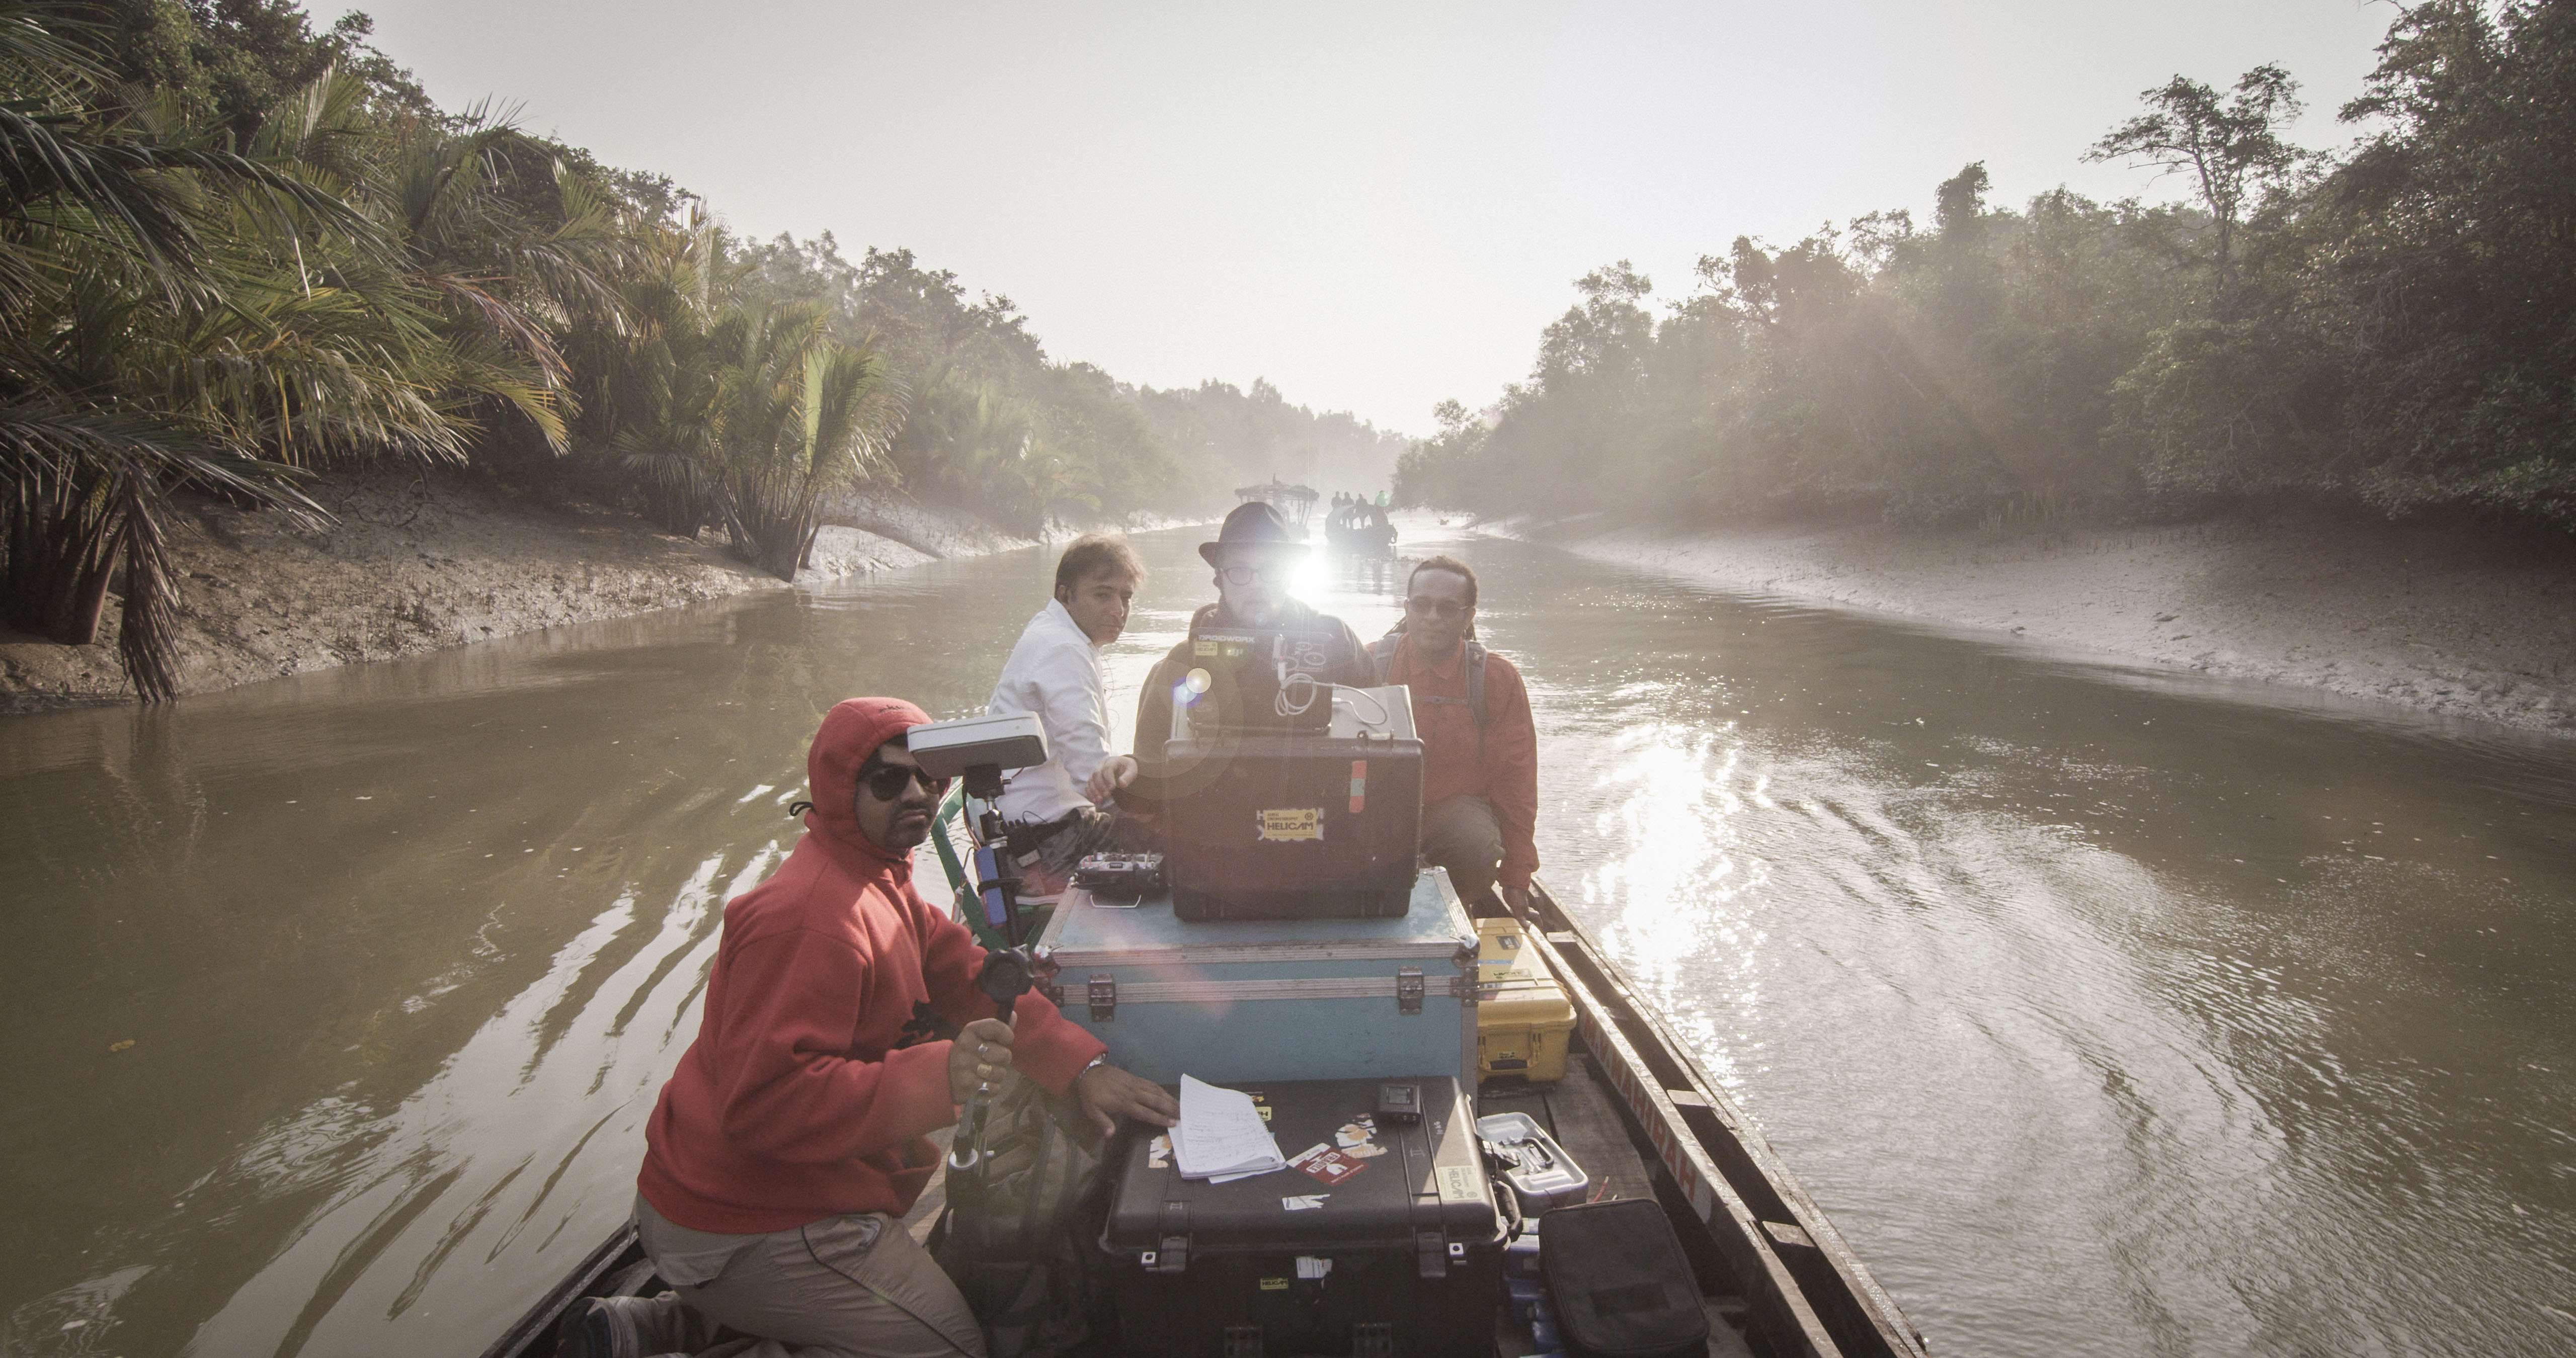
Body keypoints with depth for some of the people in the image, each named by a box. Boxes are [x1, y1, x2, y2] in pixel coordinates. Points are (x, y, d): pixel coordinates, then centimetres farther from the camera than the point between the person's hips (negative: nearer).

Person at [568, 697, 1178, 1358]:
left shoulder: (877, 877, 9)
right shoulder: (811, 916, -26)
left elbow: (968, 975, 4)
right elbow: (767, 1099, -33)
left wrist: (1083, 1067, -8)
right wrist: (940, 1079, -41)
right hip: (749, 1231, -10)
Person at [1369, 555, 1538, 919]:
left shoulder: (1497, 678, -6)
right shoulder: (1372, 664, -5)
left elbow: (1514, 780, 1)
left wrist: (1516, 879, 2)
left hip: (1459, 804, 0)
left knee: (1478, 847, -34)